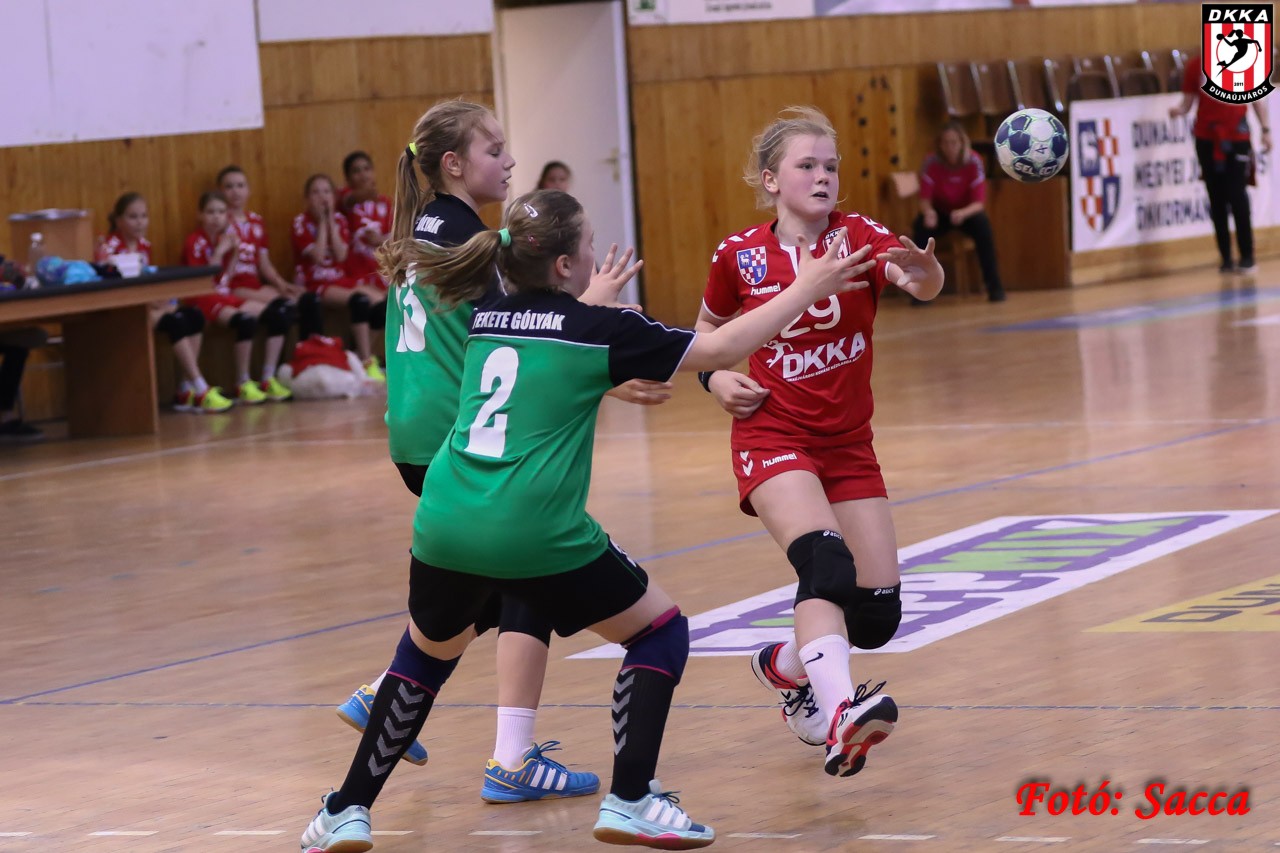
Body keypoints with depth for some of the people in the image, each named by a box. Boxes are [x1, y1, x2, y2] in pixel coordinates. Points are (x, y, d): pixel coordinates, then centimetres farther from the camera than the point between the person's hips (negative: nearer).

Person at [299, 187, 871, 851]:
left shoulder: (485, 320, 14)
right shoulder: (597, 329, 0)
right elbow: (720, 350, 5)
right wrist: (805, 291, 14)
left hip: (444, 527, 5)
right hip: (533, 536, -5)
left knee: (426, 658, 29)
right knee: (660, 631, 13)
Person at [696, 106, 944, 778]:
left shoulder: (859, 237, -6)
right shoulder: (740, 255, -4)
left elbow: (922, 282, -28)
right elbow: (709, 326, 16)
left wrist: (923, 272, -52)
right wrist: (714, 377, -4)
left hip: (848, 444, 3)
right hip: (772, 438, -3)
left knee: (878, 612, 1)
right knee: (826, 561, -31)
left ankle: (789, 666, 32)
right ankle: (839, 717, -47)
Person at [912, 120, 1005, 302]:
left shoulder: (973, 161, -21)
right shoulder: (932, 163, -19)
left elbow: (979, 202, -22)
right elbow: (925, 198, -19)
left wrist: (963, 213, -45)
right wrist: (928, 211, -44)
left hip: (966, 212, 0)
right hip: (940, 213, 0)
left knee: (983, 225, -32)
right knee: (921, 227, -30)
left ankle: (994, 286, -21)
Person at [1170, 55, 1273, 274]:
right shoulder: (1195, 66, 1)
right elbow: (1188, 101, 1)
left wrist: (1265, 129, 3)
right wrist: (1178, 110, -21)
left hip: (1237, 138, -2)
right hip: (1206, 139, 2)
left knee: (1237, 197, -8)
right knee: (1216, 200, 5)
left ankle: (1247, 256, 2)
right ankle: (1226, 258, 11)